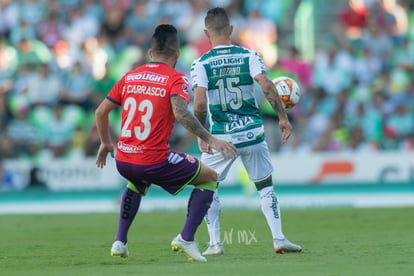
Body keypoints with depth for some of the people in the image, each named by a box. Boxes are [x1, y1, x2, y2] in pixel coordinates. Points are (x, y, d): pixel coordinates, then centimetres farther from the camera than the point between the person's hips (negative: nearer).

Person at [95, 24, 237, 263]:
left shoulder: (130, 77, 12)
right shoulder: (176, 79, -4)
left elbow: (101, 112, 15)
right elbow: (181, 112, -23)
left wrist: (106, 143, 30)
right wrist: (210, 140, -20)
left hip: (123, 161, 6)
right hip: (154, 162, -6)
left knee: (138, 182, 41)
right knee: (210, 178, 13)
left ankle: (120, 242, 32)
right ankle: (186, 239, 4)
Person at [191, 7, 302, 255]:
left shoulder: (201, 64, -5)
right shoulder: (249, 56, -1)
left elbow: (199, 104, -14)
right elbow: (267, 86, -14)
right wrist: (283, 117, -6)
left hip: (221, 138, -1)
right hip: (253, 133, 1)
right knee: (266, 186, 16)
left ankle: (215, 244, 10)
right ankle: (279, 239, 8)